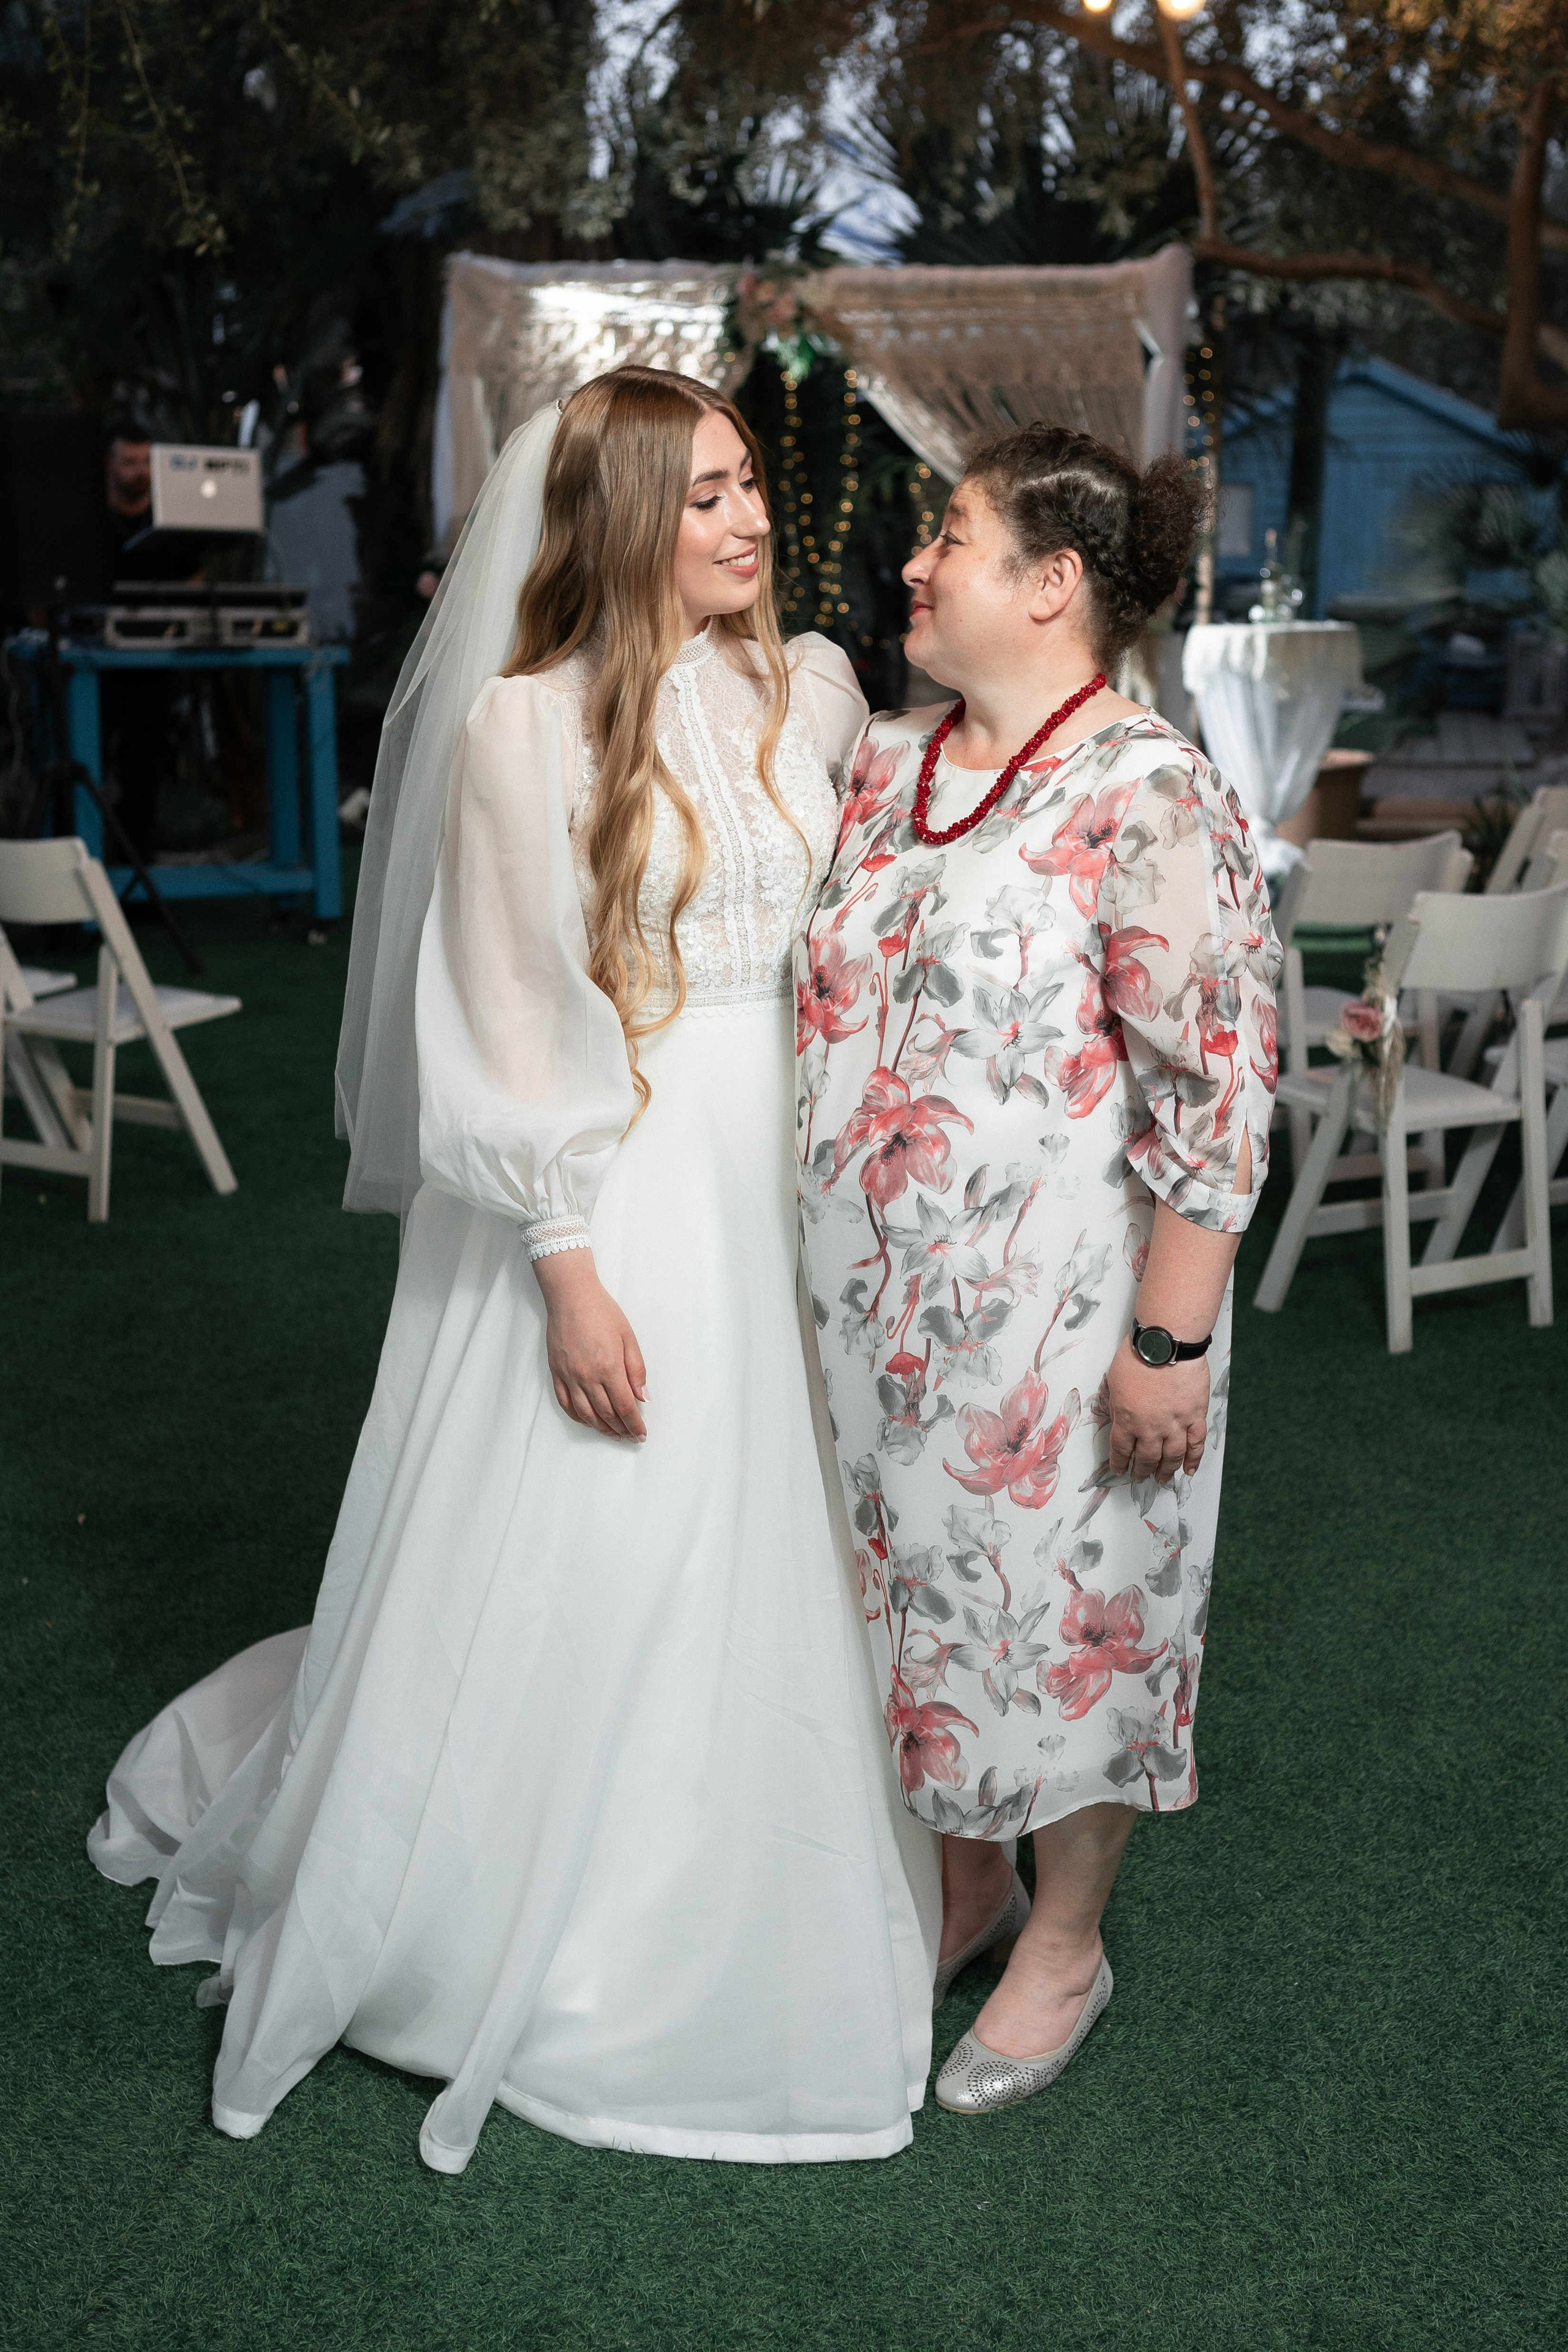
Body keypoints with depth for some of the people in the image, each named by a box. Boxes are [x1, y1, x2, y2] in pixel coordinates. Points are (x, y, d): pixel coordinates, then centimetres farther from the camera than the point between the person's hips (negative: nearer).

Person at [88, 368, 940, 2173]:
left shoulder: (809, 687, 6)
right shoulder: (527, 726, -11)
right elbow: (510, 1027, -12)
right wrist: (570, 1274, -15)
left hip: (784, 1189, 6)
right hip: (612, 1193, -6)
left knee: (762, 1563, 16)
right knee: (568, 1576, 6)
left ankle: (735, 1920, 38)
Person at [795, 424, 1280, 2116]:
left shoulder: (1152, 803, -18)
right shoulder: (885, 763, 6)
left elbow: (1219, 1089, -19)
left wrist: (1168, 1341, -19)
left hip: (1057, 1306, -7)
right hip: (880, 1293, 7)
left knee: (1063, 1599, 9)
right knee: (919, 1578, 19)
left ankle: (1065, 1940, 32)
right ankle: (965, 1884, 42)